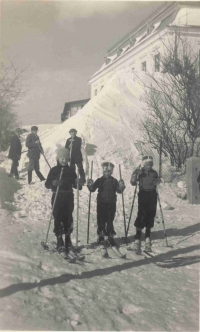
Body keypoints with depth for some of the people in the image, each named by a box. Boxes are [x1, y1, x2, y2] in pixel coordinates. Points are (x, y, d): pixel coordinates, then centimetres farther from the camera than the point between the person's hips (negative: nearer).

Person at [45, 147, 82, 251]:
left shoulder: (70, 171, 8)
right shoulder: (54, 170, -1)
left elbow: (75, 184, 13)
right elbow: (47, 184, -5)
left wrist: (79, 185, -10)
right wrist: (54, 183, -25)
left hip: (68, 197, 3)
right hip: (57, 197, -2)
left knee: (68, 217, 7)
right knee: (58, 218, -2)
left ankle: (68, 238, 20)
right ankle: (59, 239, 7)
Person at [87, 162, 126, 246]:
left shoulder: (114, 181, 3)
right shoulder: (99, 180, 1)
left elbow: (119, 191, -2)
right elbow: (92, 189, -2)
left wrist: (121, 186, -21)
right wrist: (90, 185, -22)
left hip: (111, 204, 0)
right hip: (101, 203, 0)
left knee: (110, 220, 4)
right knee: (101, 220, 4)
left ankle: (110, 236, 14)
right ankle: (101, 235, 18)